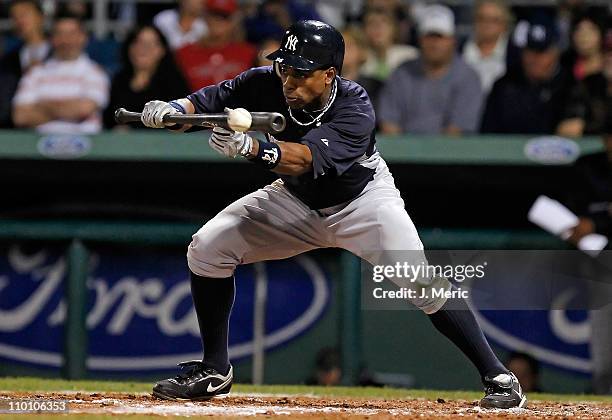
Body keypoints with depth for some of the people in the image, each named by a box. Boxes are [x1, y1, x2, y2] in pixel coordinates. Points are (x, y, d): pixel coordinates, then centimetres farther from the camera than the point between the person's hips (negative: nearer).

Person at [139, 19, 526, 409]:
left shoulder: (355, 109, -35)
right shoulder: (266, 85, -23)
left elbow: (309, 159, -50)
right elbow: (208, 100, -19)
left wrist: (251, 147, -67)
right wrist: (172, 110, -43)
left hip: (363, 199, -5)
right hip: (295, 199, 5)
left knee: (420, 281, -24)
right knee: (207, 248, -9)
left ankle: (497, 376, -12)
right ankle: (215, 371, 6)